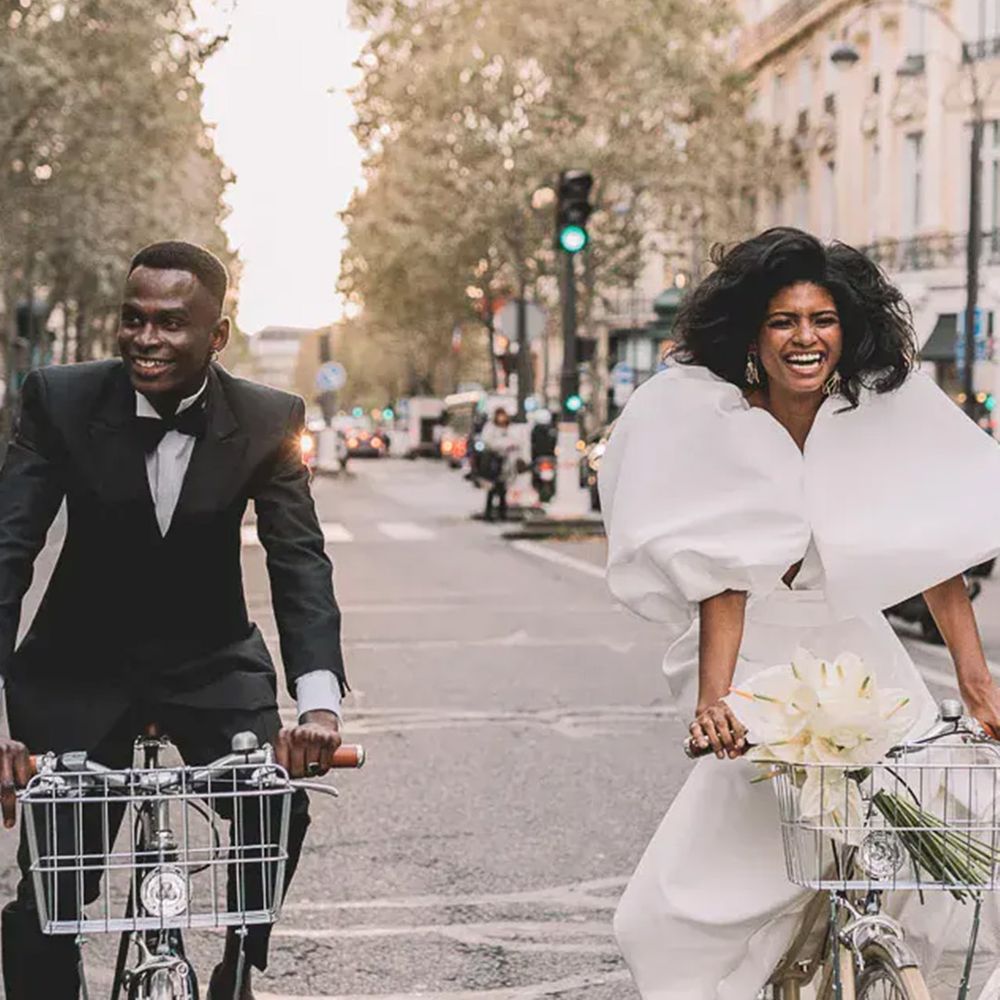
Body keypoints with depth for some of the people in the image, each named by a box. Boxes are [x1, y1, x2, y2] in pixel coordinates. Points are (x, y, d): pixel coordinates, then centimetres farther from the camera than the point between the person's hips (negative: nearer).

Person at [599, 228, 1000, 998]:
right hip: (756, 660, -3)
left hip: (853, 648, 3)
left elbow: (936, 549, -10)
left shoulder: (887, 405, -10)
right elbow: (725, 575, -21)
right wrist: (714, 696, -32)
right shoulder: (715, 419, -18)